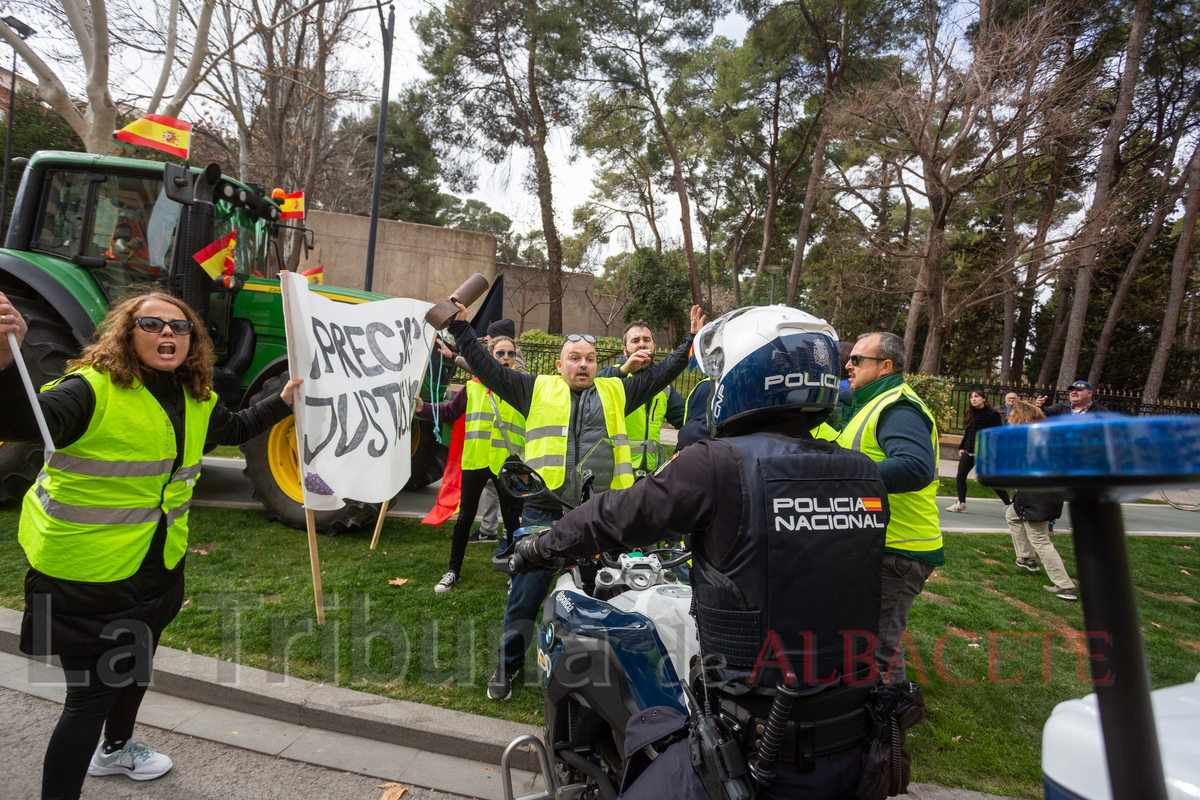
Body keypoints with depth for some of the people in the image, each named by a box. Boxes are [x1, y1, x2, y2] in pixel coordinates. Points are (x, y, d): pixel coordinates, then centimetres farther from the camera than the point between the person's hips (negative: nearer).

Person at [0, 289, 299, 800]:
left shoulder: (195, 401, 2)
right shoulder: (94, 389, -21)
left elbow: (233, 429, 20)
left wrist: (283, 401, 19)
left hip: (157, 563, 8)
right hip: (85, 570, -8)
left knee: (136, 662, 28)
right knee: (92, 691, -1)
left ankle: (115, 749, 54)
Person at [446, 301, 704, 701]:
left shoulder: (616, 392, 14)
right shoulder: (537, 388, 9)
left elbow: (661, 373, 18)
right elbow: (488, 368, 8)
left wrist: (693, 339, 16)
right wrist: (461, 328, 5)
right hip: (543, 512, -1)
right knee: (526, 593, 8)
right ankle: (508, 663, 30)